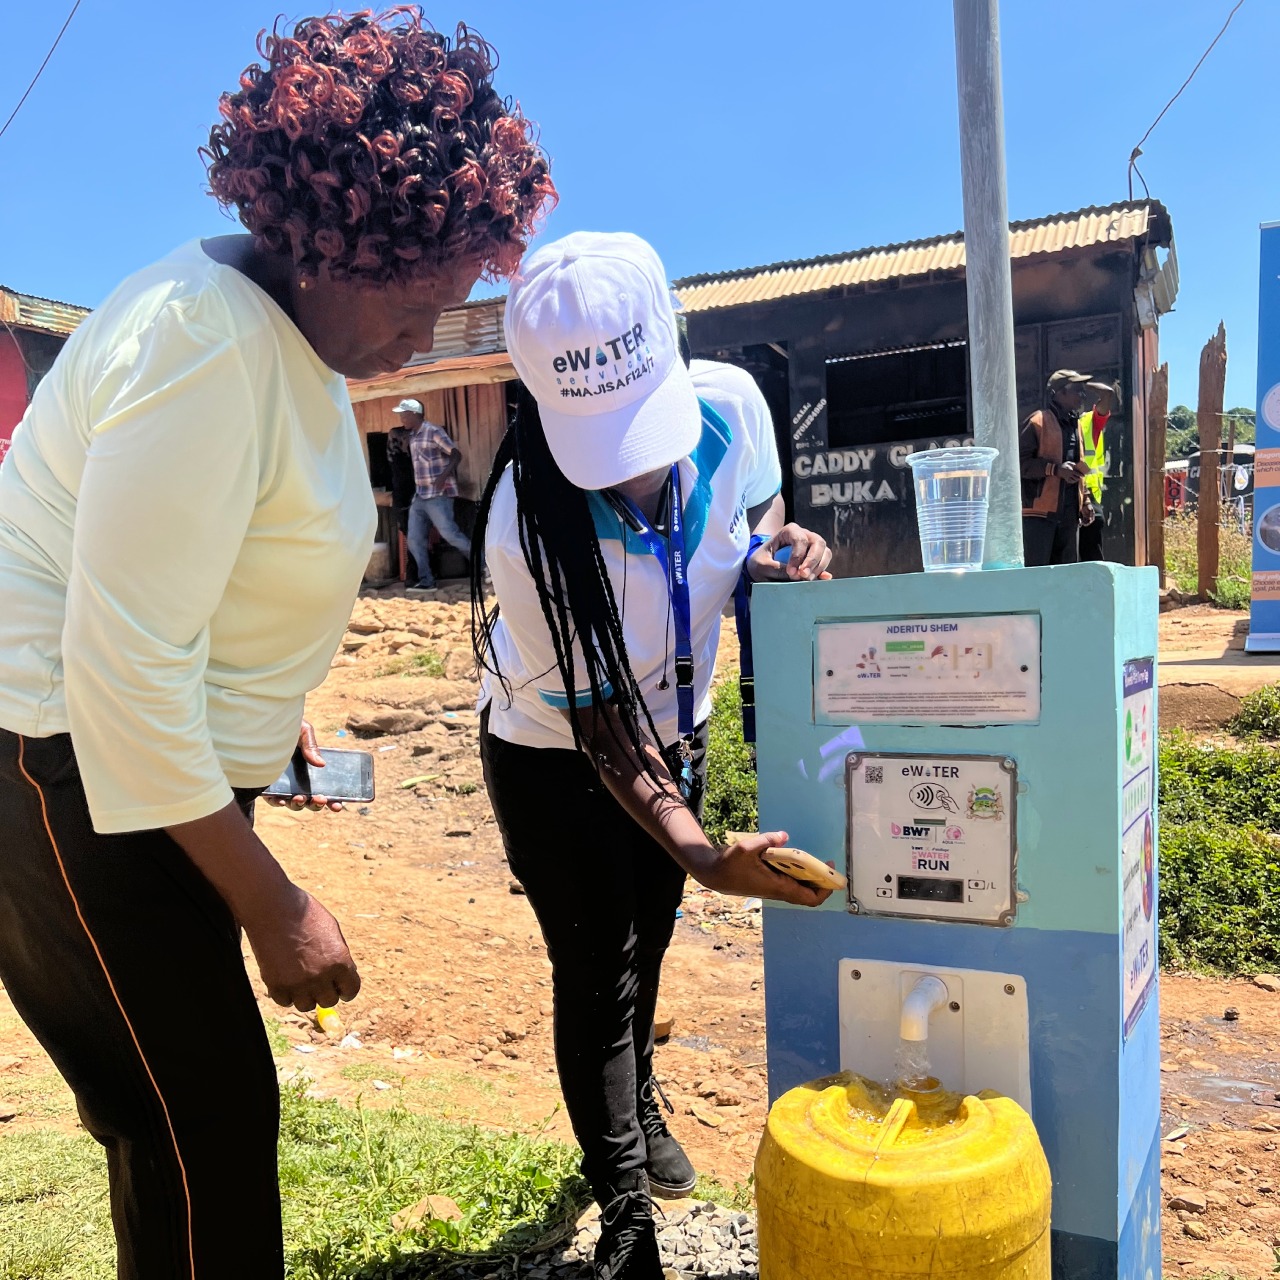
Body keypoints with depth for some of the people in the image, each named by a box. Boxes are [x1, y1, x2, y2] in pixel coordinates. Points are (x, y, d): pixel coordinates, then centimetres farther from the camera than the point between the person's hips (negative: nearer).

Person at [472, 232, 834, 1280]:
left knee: (647, 940, 21)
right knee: (597, 973, 3)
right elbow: (602, 727, -29)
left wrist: (785, 555, -25)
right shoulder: (528, 528, -36)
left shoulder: (732, 406, -24)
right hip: (555, 758, -4)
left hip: (677, 728, 4)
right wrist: (700, 852, -40)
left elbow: (756, 530, -2)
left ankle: (637, 1107, 51)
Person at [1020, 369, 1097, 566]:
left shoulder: (1075, 425, 19)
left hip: (1069, 512, 8)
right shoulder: (1038, 422, -6)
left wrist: (1085, 501, 19)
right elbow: (1019, 462, -14)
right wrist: (1056, 469, -21)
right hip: (1039, 511, -8)